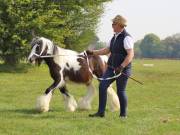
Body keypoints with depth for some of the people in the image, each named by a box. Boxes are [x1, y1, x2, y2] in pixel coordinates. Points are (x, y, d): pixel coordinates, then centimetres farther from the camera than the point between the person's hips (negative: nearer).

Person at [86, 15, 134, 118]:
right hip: (111, 68, 8)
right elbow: (107, 50, 21)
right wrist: (93, 52, 15)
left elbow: (130, 55, -21)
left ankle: (123, 114, 15)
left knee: (121, 91, 0)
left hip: (122, 70, -8)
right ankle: (101, 112, 5)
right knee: (102, 86, 1)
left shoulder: (126, 38, -15)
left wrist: (121, 67, -29)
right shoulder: (115, 37, 13)